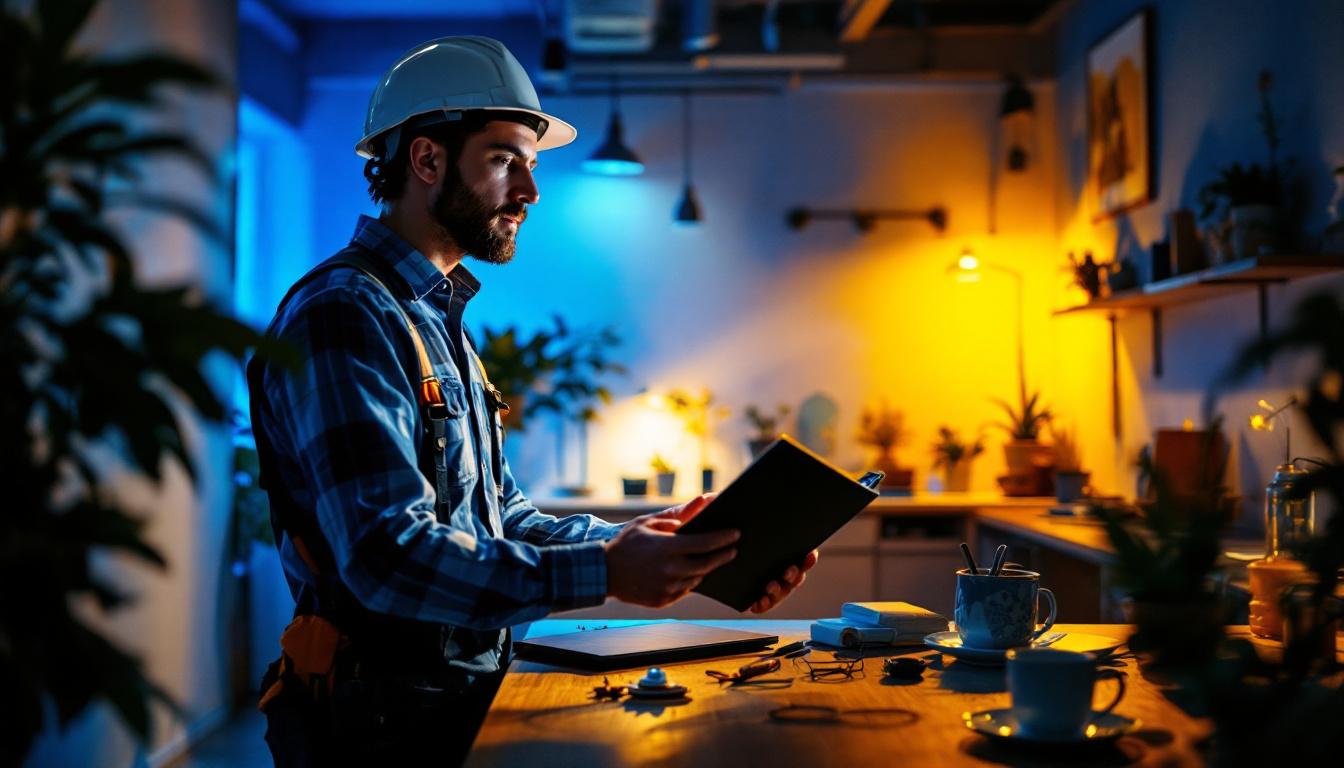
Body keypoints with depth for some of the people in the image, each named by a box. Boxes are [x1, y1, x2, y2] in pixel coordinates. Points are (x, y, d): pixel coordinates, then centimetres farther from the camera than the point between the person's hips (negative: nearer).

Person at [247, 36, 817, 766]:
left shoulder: (439, 322, 17)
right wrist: (603, 573, -27)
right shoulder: (345, 314, -14)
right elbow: (388, 556, -24)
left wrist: (655, 547, 0)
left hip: (462, 698, 8)